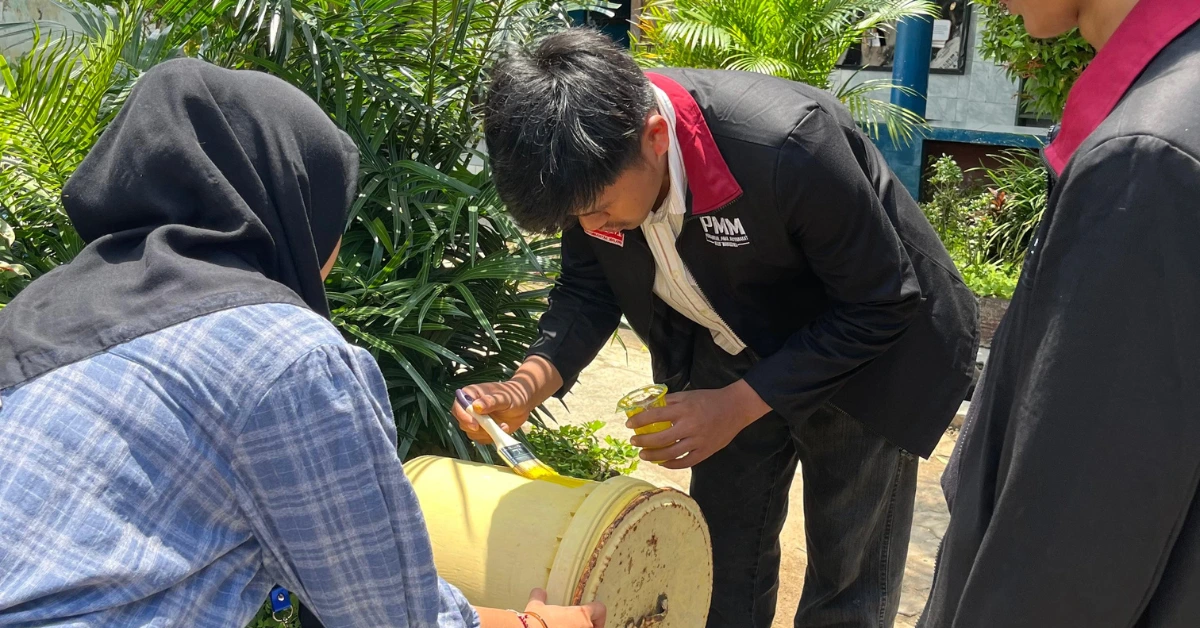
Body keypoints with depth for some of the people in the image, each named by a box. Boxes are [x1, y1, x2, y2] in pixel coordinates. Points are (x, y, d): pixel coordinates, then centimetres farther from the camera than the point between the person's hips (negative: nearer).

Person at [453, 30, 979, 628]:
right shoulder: (594, 162, -21)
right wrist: (532, 380, -23)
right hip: (734, 355, 5)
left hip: (864, 358, -4)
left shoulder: (787, 145, -38)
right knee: (723, 563, 12)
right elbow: (589, 284, -4)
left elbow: (881, 304, -25)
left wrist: (740, 405, -29)